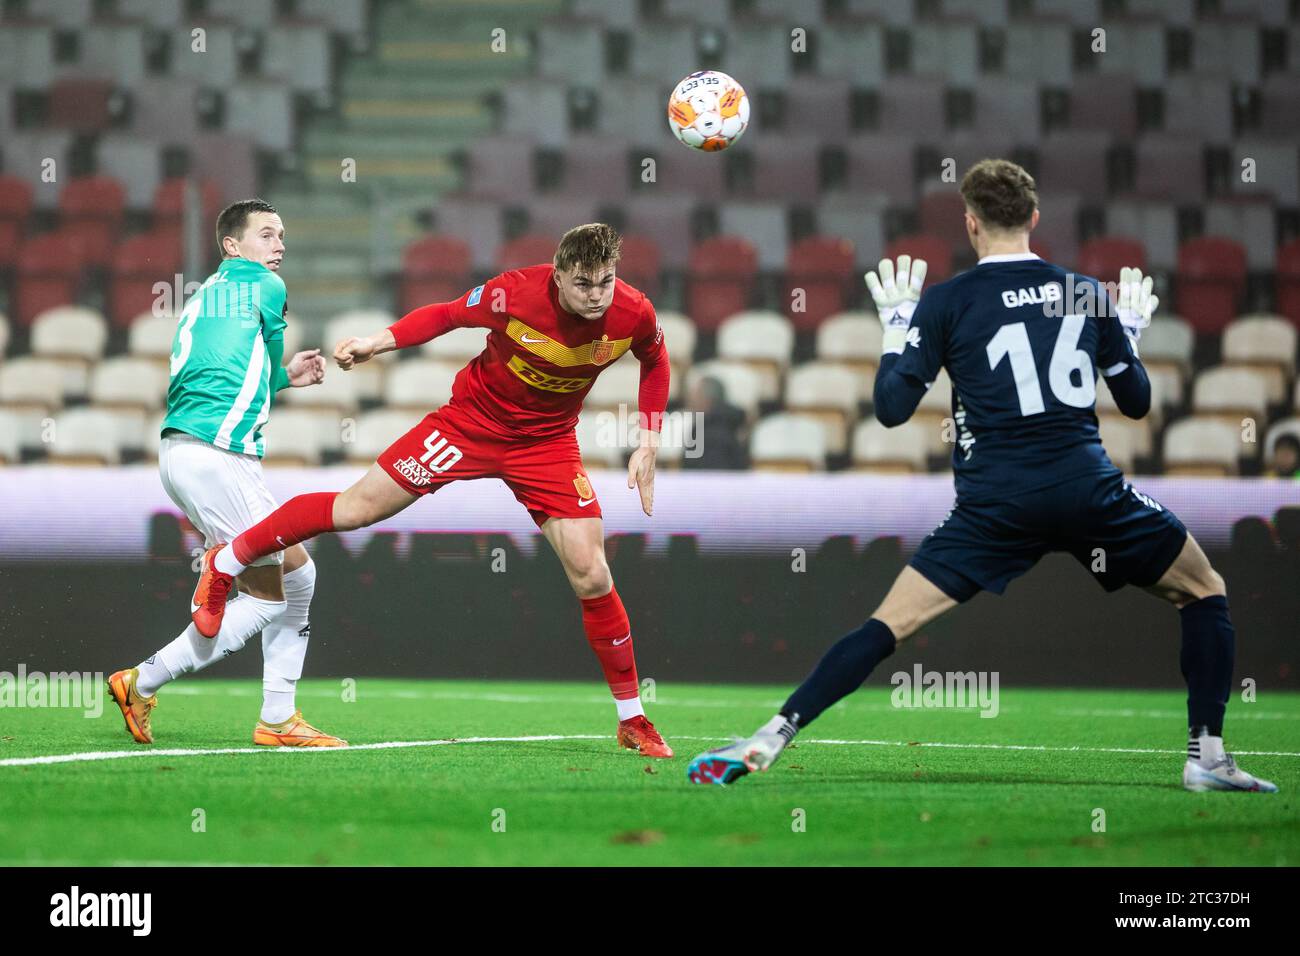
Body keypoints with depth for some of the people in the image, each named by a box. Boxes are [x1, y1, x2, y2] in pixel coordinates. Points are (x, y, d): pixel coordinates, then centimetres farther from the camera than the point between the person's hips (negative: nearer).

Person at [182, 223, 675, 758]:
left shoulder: (634, 315, -20)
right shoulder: (516, 294, -28)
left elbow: (656, 363, 4)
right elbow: (446, 314, -9)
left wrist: (648, 444, -1)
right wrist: (380, 341, -20)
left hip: (548, 443, 2)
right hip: (471, 421, -2)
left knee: (592, 577, -8)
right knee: (355, 509, -3)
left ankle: (632, 722, 7)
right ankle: (224, 565, 18)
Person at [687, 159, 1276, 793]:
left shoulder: (946, 302, 2)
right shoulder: (1088, 294, 9)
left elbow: (892, 408, 1)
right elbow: (1137, 401, 17)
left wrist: (896, 325, 15)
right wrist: (1130, 332, 35)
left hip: (994, 502, -1)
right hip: (1088, 490, 1)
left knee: (890, 624, 1)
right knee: (1204, 592, 20)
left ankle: (769, 740, -10)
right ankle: (1207, 756, 11)